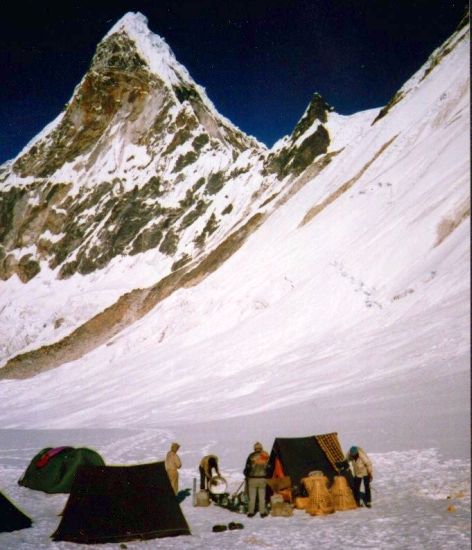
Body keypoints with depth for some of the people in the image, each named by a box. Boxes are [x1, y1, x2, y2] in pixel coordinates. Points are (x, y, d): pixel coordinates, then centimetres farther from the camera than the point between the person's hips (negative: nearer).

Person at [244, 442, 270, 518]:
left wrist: (246, 475, 13)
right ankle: (262, 512, 11)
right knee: (262, 496, 9)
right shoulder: (266, 456, 1)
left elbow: (248, 467, -4)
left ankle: (251, 512, 7)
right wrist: (266, 476, 20)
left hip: (252, 478, -2)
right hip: (263, 478, 2)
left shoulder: (251, 456, -6)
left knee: (252, 497, 5)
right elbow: (268, 468, 6)